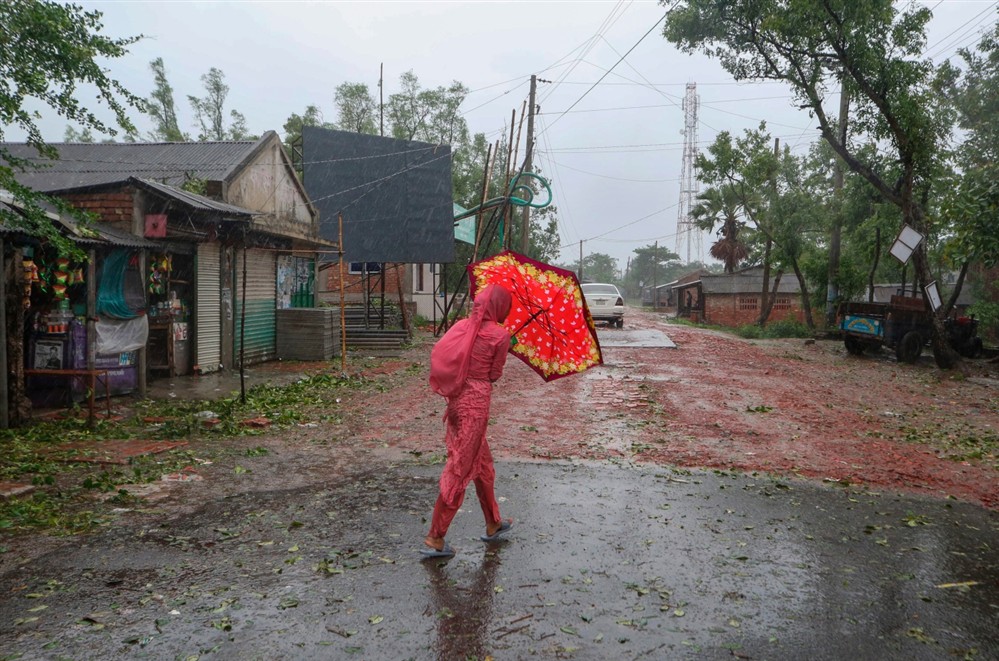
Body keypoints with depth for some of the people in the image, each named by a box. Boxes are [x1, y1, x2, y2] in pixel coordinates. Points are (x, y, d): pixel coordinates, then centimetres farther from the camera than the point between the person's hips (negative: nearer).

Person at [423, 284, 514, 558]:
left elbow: (437, 353, 2)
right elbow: (495, 374, -3)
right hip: (477, 404, -7)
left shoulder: (462, 326, 5)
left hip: (457, 400, 7)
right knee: (459, 470, -1)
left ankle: (493, 524, 36)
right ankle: (435, 539, 3)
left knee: (483, 464, 21)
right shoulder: (500, 334, -9)